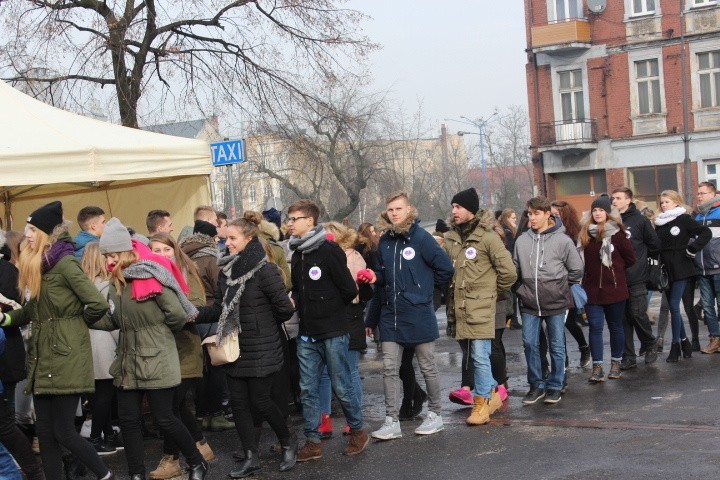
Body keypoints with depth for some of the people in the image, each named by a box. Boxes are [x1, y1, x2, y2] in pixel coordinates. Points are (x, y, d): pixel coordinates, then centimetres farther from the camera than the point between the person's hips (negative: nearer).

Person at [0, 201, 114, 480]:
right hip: (43, 358, 8)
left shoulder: (65, 263, -13)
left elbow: (98, 304, -19)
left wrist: (75, 324, -3)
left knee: (63, 433, -4)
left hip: (66, 358, -8)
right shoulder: (35, 266, 13)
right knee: (45, 433, 7)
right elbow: (32, 311, 14)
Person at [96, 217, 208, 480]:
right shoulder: (116, 282, 8)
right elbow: (113, 320, 9)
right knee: (128, 420, 8)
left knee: (164, 419, -1)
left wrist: (157, 331, 1)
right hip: (128, 362, 7)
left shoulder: (151, 275, -16)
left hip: (157, 362, -7)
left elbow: (177, 315, -17)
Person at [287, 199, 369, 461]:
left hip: (333, 332, -7)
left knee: (341, 386, 2)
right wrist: (296, 301, 4)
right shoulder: (297, 255, 11)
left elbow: (349, 290, -12)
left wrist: (328, 309, -1)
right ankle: (313, 442, 12)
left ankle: (358, 430, 21)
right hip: (307, 334, 7)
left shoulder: (329, 250, -12)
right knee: (308, 389, 6)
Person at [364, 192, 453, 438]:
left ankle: (435, 415, 21)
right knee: (389, 368, 0)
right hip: (390, 314, 5)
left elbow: (445, 267, -6)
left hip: (419, 314, -5)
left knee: (428, 367, 8)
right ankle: (391, 422, 4)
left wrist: (425, 289, 2)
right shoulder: (385, 241, 7)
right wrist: (374, 278, 1)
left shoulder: (420, 237, -8)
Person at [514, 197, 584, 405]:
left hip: (555, 302, -2)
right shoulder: (522, 240, 2)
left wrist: (559, 284, 6)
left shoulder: (562, 240, -6)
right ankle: (537, 385, 15)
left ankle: (555, 386, 17)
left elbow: (576, 269, 2)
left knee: (557, 346, 6)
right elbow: (516, 269, 13)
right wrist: (525, 287, 7)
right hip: (530, 303, 2)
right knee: (530, 343, 2)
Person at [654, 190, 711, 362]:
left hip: (681, 269, -6)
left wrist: (691, 250, -14)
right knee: (672, 307, 8)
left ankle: (675, 346, -5)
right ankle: (684, 341, 20)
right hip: (666, 269, 6)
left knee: (674, 306, -10)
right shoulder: (659, 223, 13)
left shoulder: (684, 219, -4)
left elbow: (706, 233, -11)